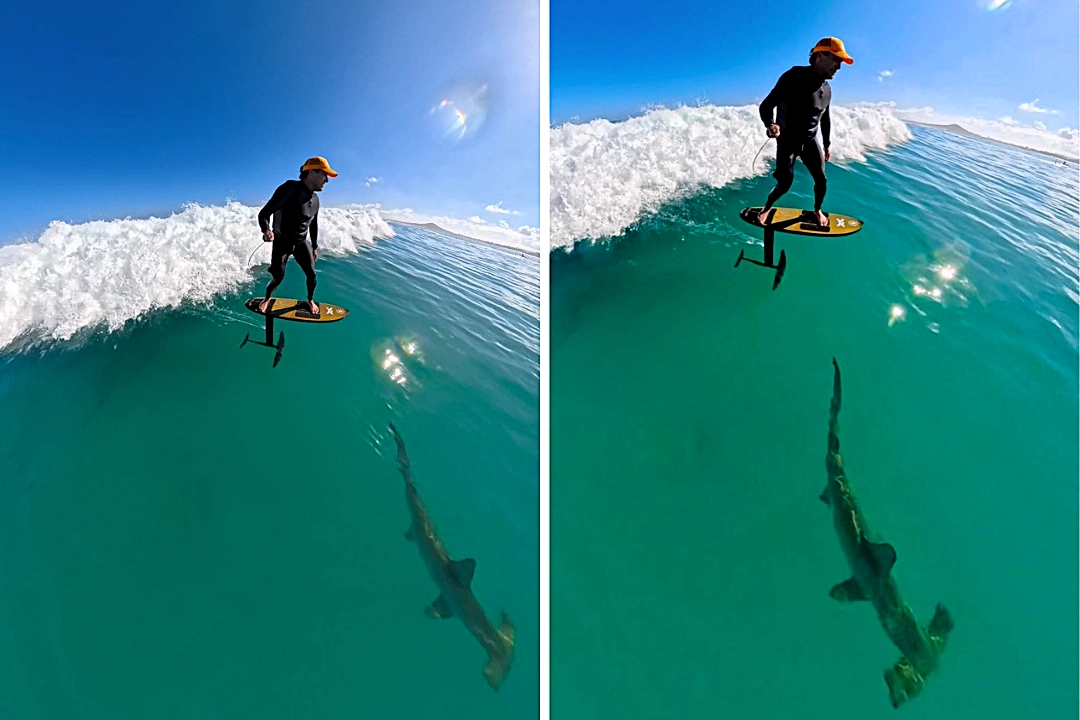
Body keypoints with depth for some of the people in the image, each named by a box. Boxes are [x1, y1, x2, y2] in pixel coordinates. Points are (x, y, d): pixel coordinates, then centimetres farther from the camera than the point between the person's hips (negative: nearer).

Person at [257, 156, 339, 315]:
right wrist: (266, 231, -43)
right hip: (282, 242, -5)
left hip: (301, 242, 6)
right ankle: (267, 299, 29)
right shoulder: (290, 188, -23)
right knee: (278, 278, -2)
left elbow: (313, 225, 16)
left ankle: (310, 300, 28)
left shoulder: (315, 199, -1)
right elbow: (264, 213, -24)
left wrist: (315, 247, 20)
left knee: (311, 274, 2)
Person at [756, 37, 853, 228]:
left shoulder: (826, 89, 5)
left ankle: (817, 210, 29)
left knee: (821, 180, 3)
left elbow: (825, 120, 19)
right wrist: (770, 125, -40)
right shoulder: (795, 77, -17)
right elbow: (766, 105, -21)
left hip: (810, 140, 6)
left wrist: (826, 145, 23)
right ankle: (767, 207, 17)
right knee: (785, 183, -12)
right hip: (788, 140, -6)